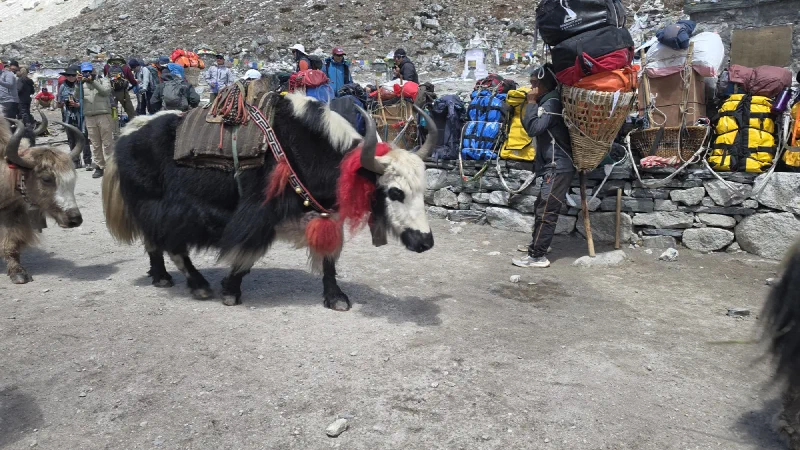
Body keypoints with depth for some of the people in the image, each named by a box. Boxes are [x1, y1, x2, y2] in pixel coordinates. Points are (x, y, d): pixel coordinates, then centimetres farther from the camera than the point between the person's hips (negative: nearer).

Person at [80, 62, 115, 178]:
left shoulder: (103, 80, 10)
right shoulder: (82, 84, 17)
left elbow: (106, 91, -9)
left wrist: (93, 81, -12)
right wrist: (79, 84, -7)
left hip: (104, 115, -3)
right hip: (89, 117, 3)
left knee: (107, 142, -4)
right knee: (95, 144, 4)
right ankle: (99, 167, 9)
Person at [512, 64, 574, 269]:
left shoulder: (552, 102, -14)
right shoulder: (547, 101, 17)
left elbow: (533, 128, -23)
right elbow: (534, 129, 17)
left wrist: (531, 102, -14)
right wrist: (534, 103, 8)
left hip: (558, 167, -11)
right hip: (553, 165, 11)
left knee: (546, 211, -9)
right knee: (541, 207, 19)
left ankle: (538, 256, -6)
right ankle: (537, 244, 32)